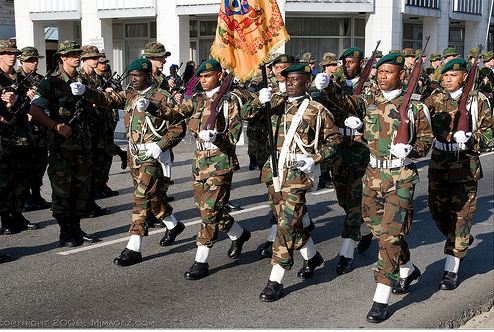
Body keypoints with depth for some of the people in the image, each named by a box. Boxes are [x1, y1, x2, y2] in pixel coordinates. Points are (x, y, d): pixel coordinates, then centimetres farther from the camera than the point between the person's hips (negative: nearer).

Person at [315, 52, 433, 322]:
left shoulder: (414, 105, -5)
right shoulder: (370, 98, 5)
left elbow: (426, 140, 2)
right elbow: (347, 103, -11)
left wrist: (410, 150, -19)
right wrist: (327, 87, -29)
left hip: (400, 176, -5)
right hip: (373, 173, 5)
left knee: (390, 234, -8)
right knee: (378, 228, 18)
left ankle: (381, 300, -2)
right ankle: (407, 269, 43)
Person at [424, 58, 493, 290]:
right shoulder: (435, 99, 4)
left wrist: (470, 140, -19)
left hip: (466, 166, -3)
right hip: (438, 163, 4)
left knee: (460, 215, -2)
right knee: (437, 209, 11)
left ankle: (451, 270, 6)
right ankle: (463, 241, 40)